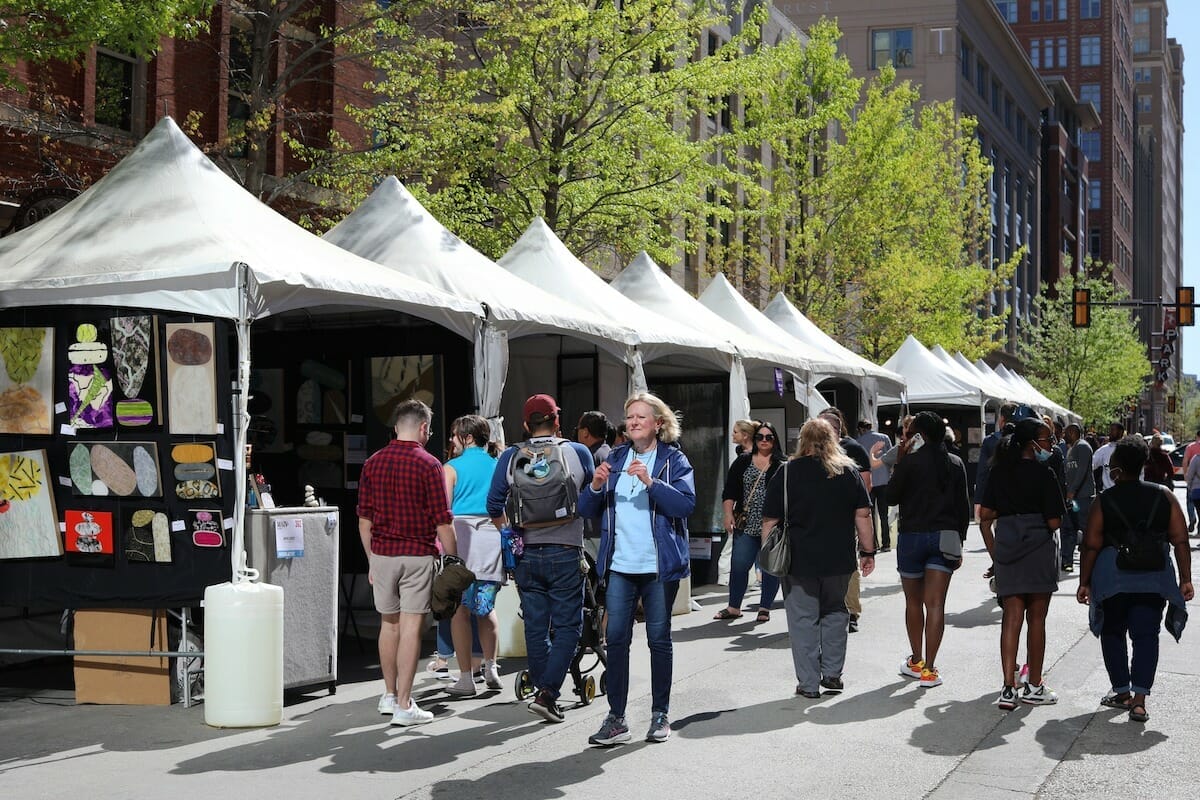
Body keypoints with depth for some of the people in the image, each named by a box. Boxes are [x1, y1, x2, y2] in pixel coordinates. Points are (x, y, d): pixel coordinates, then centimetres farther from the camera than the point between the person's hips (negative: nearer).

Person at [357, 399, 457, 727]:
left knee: (389, 623, 17)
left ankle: (390, 695, 27)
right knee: (411, 626, -3)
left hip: (382, 553, 5)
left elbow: (364, 519, 9)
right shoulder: (428, 465, -8)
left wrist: (371, 560, 17)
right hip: (418, 555, -5)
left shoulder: (372, 463, 6)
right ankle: (404, 706, -3)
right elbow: (442, 522, -10)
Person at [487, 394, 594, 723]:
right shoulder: (577, 453, -2)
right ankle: (548, 692, -10)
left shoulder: (510, 457, 1)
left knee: (535, 627, 11)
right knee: (567, 625, 2)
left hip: (527, 554, 3)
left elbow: (494, 505, 2)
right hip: (565, 553, -2)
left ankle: (544, 692, 18)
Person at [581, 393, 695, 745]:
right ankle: (616, 718, 2)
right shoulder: (615, 459, 12)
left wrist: (651, 482, -23)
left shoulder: (673, 460, 1)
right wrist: (596, 487, -10)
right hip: (619, 566, 3)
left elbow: (686, 504, -13)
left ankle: (660, 715, 15)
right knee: (616, 638, -1)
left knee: (659, 639, 5)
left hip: (659, 566, -3)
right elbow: (587, 510, 11)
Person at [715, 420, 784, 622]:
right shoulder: (742, 462, 10)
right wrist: (728, 514, -2)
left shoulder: (783, 465, 3)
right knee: (739, 565, 2)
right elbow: (730, 491, 9)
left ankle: (765, 607, 14)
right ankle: (734, 607, 12)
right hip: (746, 526, 2)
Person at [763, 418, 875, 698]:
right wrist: (868, 552, 8)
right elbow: (863, 515, 2)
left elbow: (770, 520, -5)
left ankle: (809, 683, 6)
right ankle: (832, 675, 18)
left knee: (803, 619, 4)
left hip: (799, 560, -2)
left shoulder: (787, 473, -5)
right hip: (839, 559, 2)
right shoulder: (849, 471, 3)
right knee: (835, 613, 18)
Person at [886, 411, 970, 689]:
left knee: (913, 601, 14)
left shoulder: (910, 461, -10)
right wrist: (959, 541, 14)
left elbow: (891, 497, -1)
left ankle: (916, 662, 24)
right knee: (935, 604, 0)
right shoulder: (955, 463, 3)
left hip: (913, 536, -2)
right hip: (945, 538, 2)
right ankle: (929, 669, -5)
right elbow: (964, 506, 7)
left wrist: (899, 461, 1)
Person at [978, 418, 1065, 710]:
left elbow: (985, 517, 6)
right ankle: (1034, 686, 16)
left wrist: (994, 552, 12)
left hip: (1006, 549, 4)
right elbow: (1054, 522, -13)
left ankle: (1008, 688, -2)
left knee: (1011, 618, 5)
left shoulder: (999, 472, 6)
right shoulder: (1043, 474, -10)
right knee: (1036, 619, 7)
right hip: (1039, 548, -4)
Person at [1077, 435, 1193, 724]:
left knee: (1113, 632, 15)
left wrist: (1084, 582, 4)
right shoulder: (1164, 497, 1)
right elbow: (1181, 541, 0)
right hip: (1153, 577, 2)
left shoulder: (1104, 501, -6)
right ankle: (1139, 699, -5)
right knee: (1146, 635, 4)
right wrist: (1185, 579, 6)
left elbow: (1091, 545, -5)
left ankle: (1122, 692, 20)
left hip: (1112, 577, -1)